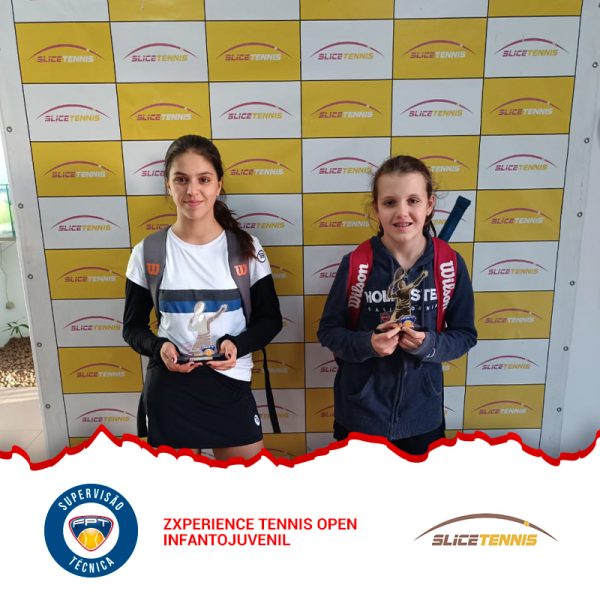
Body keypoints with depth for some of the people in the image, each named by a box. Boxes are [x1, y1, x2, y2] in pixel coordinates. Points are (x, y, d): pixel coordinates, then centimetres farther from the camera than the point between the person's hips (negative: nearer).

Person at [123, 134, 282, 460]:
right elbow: (133, 327, 5)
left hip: (230, 384, 0)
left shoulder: (246, 248, -4)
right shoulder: (147, 253, -3)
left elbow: (270, 319, 2)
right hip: (168, 386, 0)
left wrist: (237, 344, -17)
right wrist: (158, 347, -16)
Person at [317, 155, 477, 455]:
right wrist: (367, 344, -25)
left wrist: (429, 345, -21)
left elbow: (465, 334, -1)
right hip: (359, 413, -1)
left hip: (421, 415, 2)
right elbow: (328, 330, -6)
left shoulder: (451, 264, -10)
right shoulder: (355, 264, -14)